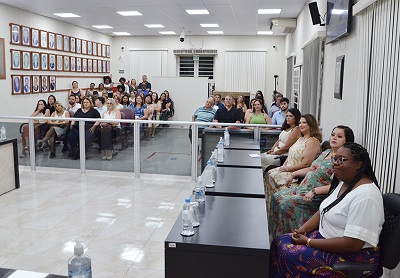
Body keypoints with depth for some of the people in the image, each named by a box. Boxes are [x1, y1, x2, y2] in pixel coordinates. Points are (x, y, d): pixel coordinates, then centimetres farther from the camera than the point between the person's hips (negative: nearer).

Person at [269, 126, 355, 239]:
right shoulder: (326, 152, 15)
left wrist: (314, 191, -27)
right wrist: (293, 174, 21)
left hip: (318, 196, -9)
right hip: (302, 188, 9)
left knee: (285, 203, -24)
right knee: (277, 196, -2)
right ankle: (276, 235, 6)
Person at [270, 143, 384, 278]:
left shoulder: (365, 196, -26)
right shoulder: (343, 182, 4)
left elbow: (352, 244, -29)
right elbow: (324, 211, 15)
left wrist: (308, 241, -21)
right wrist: (303, 229, -3)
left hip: (354, 256, -9)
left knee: (288, 256, -19)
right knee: (280, 242, 0)